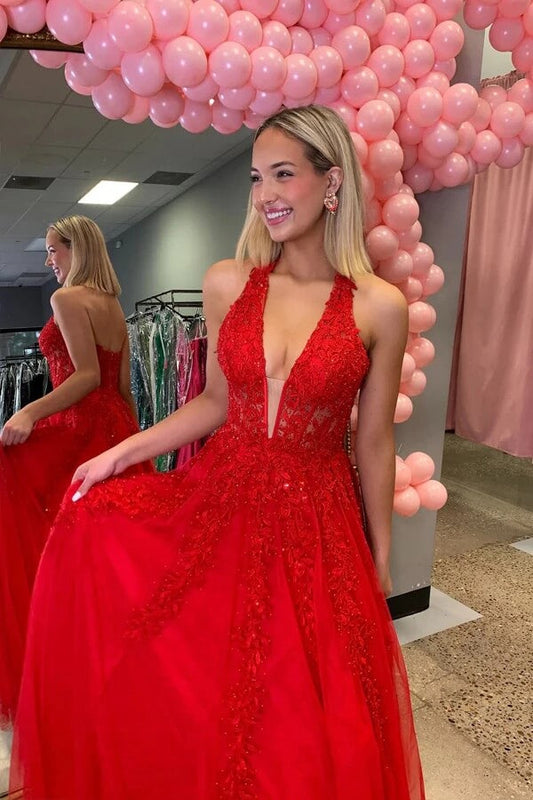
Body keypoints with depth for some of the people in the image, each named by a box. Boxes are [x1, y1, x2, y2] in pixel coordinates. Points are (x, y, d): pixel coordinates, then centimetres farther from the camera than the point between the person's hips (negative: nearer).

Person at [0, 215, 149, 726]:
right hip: (118, 426, 8)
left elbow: (87, 375, -18)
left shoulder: (67, 298, -5)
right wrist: (132, 438, 20)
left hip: (77, 427, -8)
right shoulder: (114, 306, 18)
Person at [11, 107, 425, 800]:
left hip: (316, 524, -2)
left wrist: (380, 559, 7)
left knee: (310, 733, 5)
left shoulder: (380, 306, -9)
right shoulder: (228, 283, -2)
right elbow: (217, 402, 7)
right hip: (218, 506, 3)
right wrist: (120, 454, 0)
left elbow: (374, 441, -1)